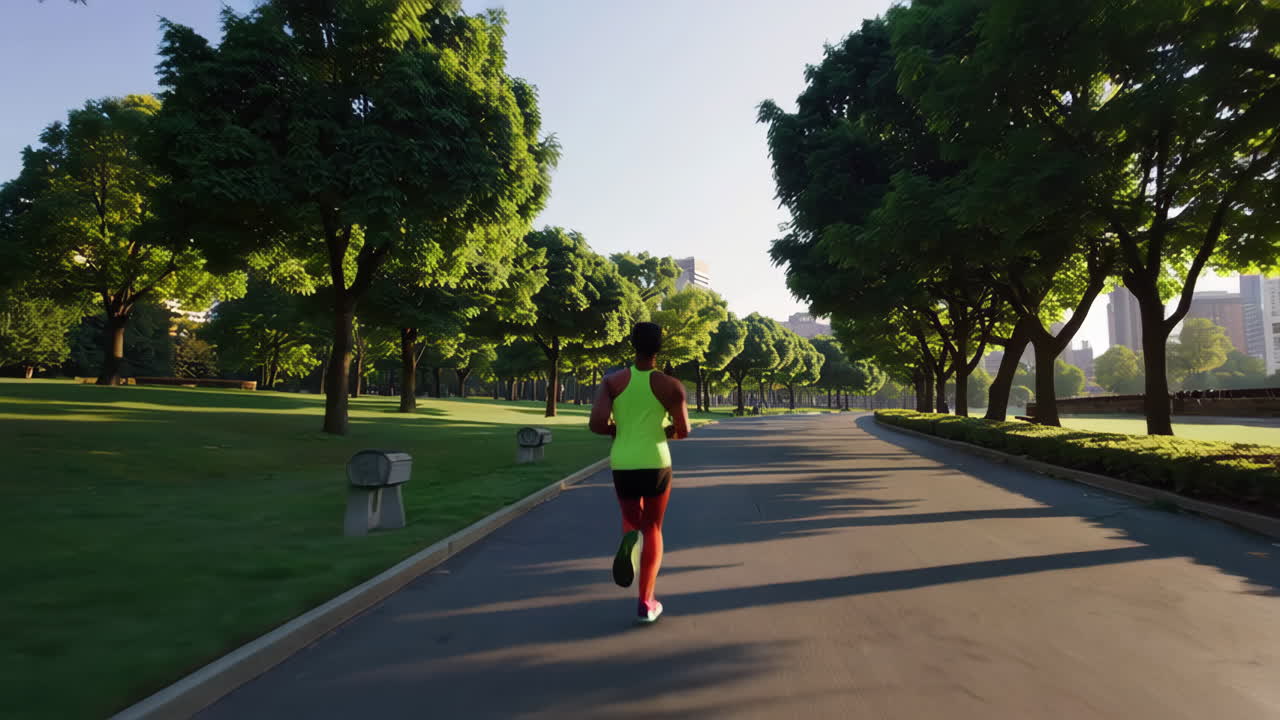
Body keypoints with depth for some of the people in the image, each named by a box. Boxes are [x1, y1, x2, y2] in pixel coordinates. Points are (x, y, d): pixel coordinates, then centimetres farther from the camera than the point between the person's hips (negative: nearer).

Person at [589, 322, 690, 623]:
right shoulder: (670, 385, -5)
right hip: (656, 463, -1)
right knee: (653, 528, 16)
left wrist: (619, 430, 9)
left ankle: (630, 538, -14)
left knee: (632, 519, 25)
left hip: (622, 463, 1)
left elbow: (596, 424, -12)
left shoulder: (612, 381, -3)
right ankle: (646, 602, 12)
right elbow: (683, 431, -1)